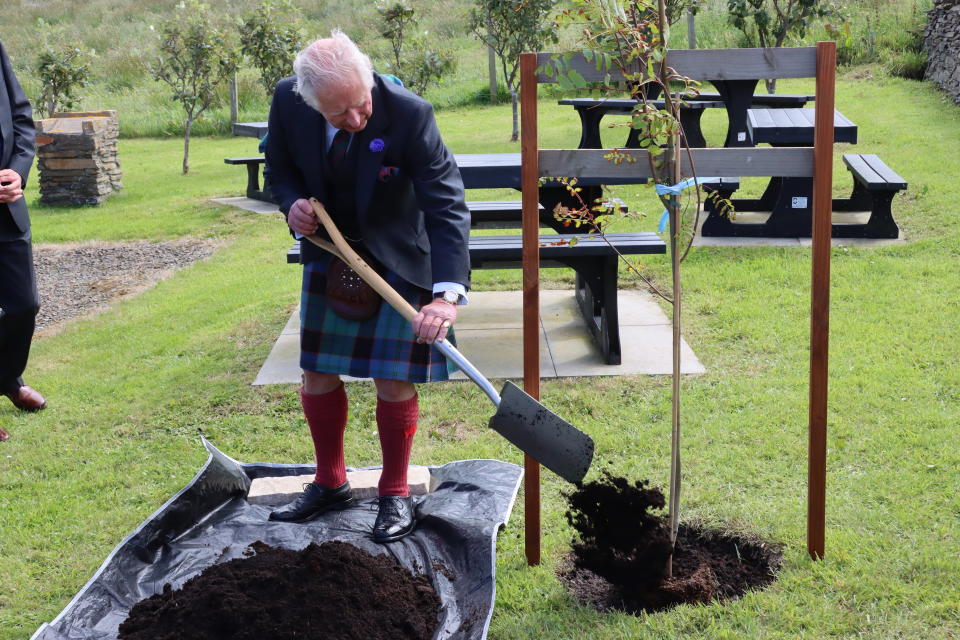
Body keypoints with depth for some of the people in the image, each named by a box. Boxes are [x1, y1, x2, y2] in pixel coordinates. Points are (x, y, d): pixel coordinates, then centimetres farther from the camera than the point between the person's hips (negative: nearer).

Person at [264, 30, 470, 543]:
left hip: (398, 256, -4)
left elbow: (446, 205, -33)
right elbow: (280, 169, 2)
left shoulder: (409, 115, -31)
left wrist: (447, 293, -44)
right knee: (317, 373, 11)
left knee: (394, 379, -2)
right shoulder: (288, 102, -19)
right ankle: (330, 482, 32)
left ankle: (395, 495, 18)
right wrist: (292, 203, -22)